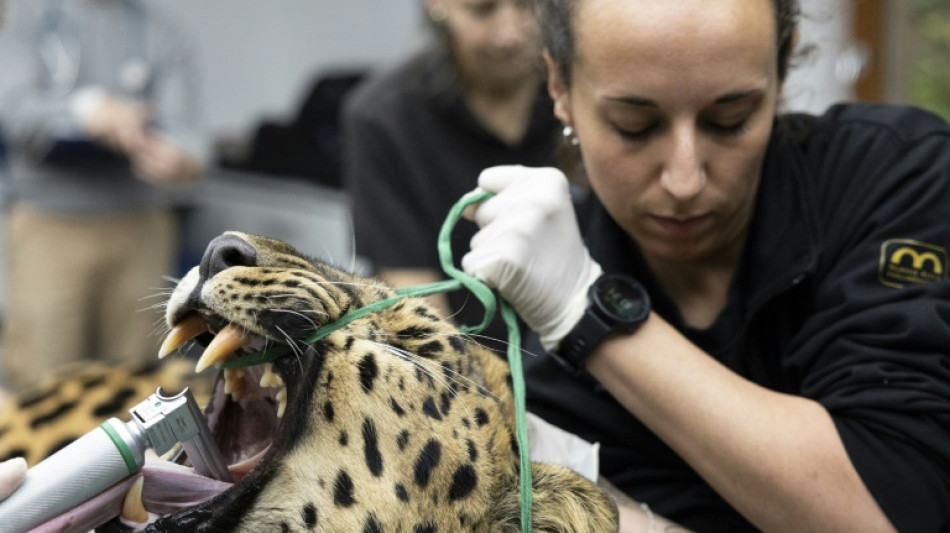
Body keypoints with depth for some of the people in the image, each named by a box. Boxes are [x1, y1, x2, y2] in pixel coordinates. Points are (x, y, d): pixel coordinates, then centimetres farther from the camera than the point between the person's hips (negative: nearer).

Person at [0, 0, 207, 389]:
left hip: (141, 229, 1)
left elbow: (185, 131, -4)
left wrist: (184, 160, -29)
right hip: (50, 226, -1)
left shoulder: (161, 32, 7)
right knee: (42, 375, -5)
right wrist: (85, 109, -27)